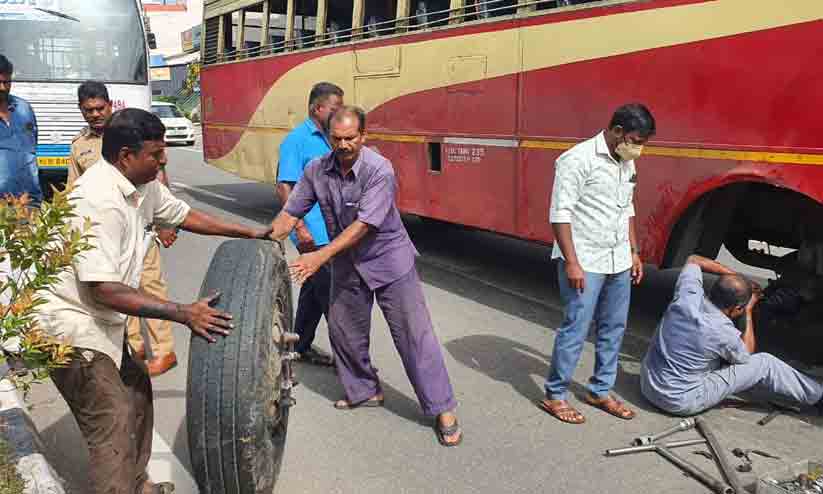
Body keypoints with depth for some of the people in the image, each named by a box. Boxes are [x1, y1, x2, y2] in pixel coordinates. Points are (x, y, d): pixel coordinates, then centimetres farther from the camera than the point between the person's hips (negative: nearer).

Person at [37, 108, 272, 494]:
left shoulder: (142, 185, 0)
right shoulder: (99, 201, -28)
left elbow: (183, 215, 17)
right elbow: (104, 290, -31)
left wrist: (249, 233, 18)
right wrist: (183, 313, -32)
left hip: (102, 319, 10)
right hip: (70, 322, -10)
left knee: (137, 392, 18)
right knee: (112, 421, -10)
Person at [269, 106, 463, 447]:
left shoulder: (379, 170, -22)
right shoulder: (316, 170, -6)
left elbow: (363, 224, -28)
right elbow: (291, 213, -1)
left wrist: (321, 256, -32)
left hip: (388, 259, -5)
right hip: (347, 264, 5)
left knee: (414, 332, -5)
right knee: (343, 330, 12)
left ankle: (442, 409, 4)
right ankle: (364, 392, 35)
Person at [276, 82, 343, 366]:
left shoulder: (328, 139, 13)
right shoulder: (296, 140, -10)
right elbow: (284, 188, -14)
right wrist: (300, 228, -21)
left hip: (331, 233, 8)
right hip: (313, 235, -8)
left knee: (314, 291, 16)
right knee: (330, 295, -4)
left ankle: (301, 348, 29)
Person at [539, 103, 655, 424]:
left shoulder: (627, 164, 11)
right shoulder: (578, 160, -15)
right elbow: (560, 214, -17)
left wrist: (633, 252, 18)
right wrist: (571, 263, -20)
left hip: (618, 262, 8)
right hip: (585, 263, -8)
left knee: (614, 328, 13)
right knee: (575, 329, -3)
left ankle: (600, 391, 27)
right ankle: (554, 395, 11)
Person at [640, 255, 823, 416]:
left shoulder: (688, 296, -12)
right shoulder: (724, 333, -24)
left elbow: (693, 260, 10)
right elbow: (746, 354, 3)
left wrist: (734, 275, 7)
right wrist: (749, 312, 6)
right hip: (681, 402, -6)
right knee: (764, 364, 1)